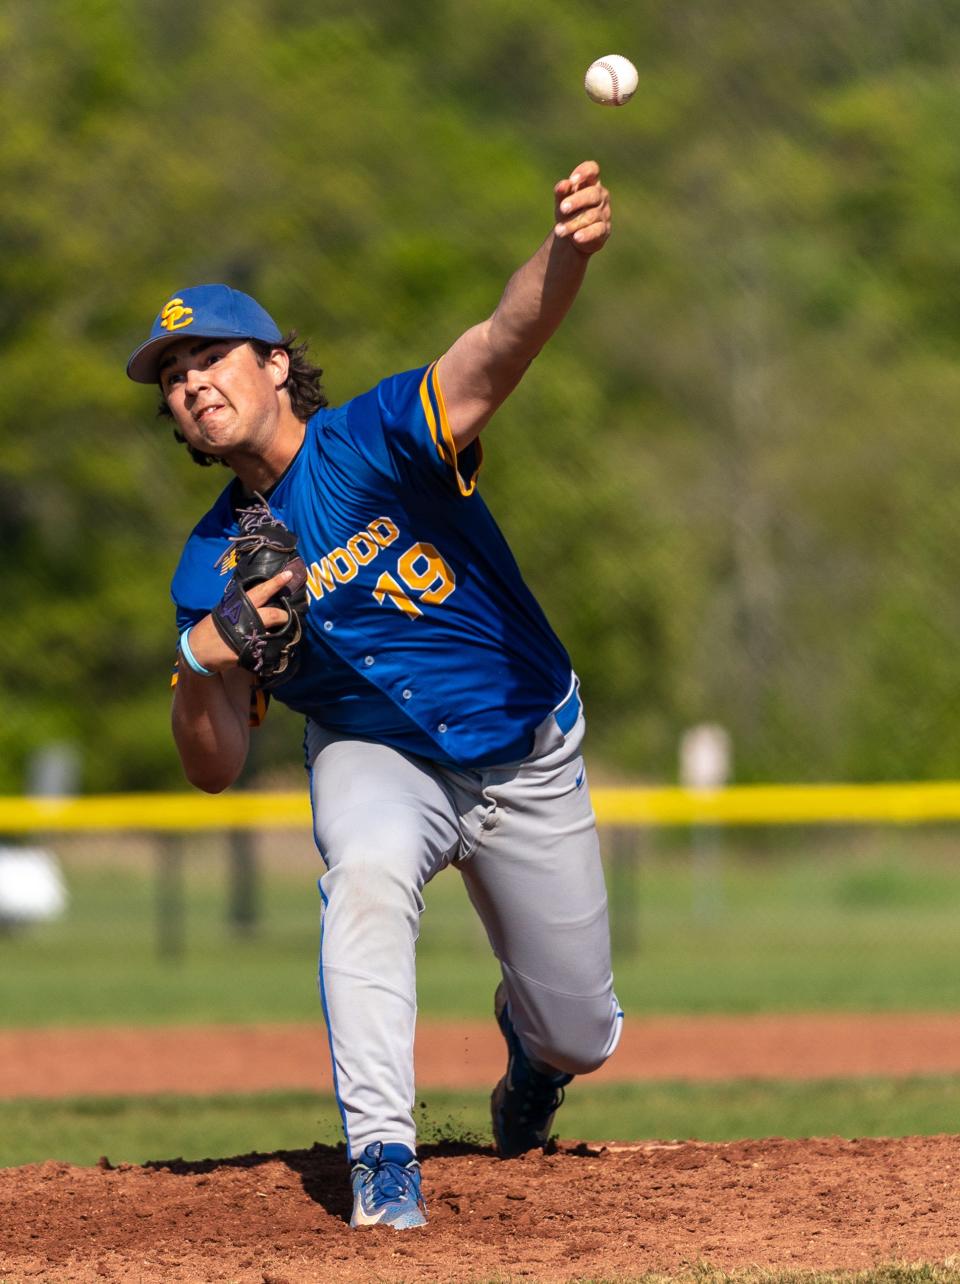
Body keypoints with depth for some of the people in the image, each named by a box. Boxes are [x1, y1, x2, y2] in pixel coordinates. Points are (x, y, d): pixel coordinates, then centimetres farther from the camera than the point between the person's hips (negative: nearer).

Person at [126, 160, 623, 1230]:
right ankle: (382, 1157, -32)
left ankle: (531, 1033, 46)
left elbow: (500, 345, -41)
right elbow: (215, 769, -10)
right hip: (377, 754, 1)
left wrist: (567, 254, -62)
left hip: (528, 759, -1)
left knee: (579, 1039, 6)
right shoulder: (211, 567, -10)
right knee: (368, 868, -36)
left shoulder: (375, 439, -21)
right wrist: (200, 659, -32)